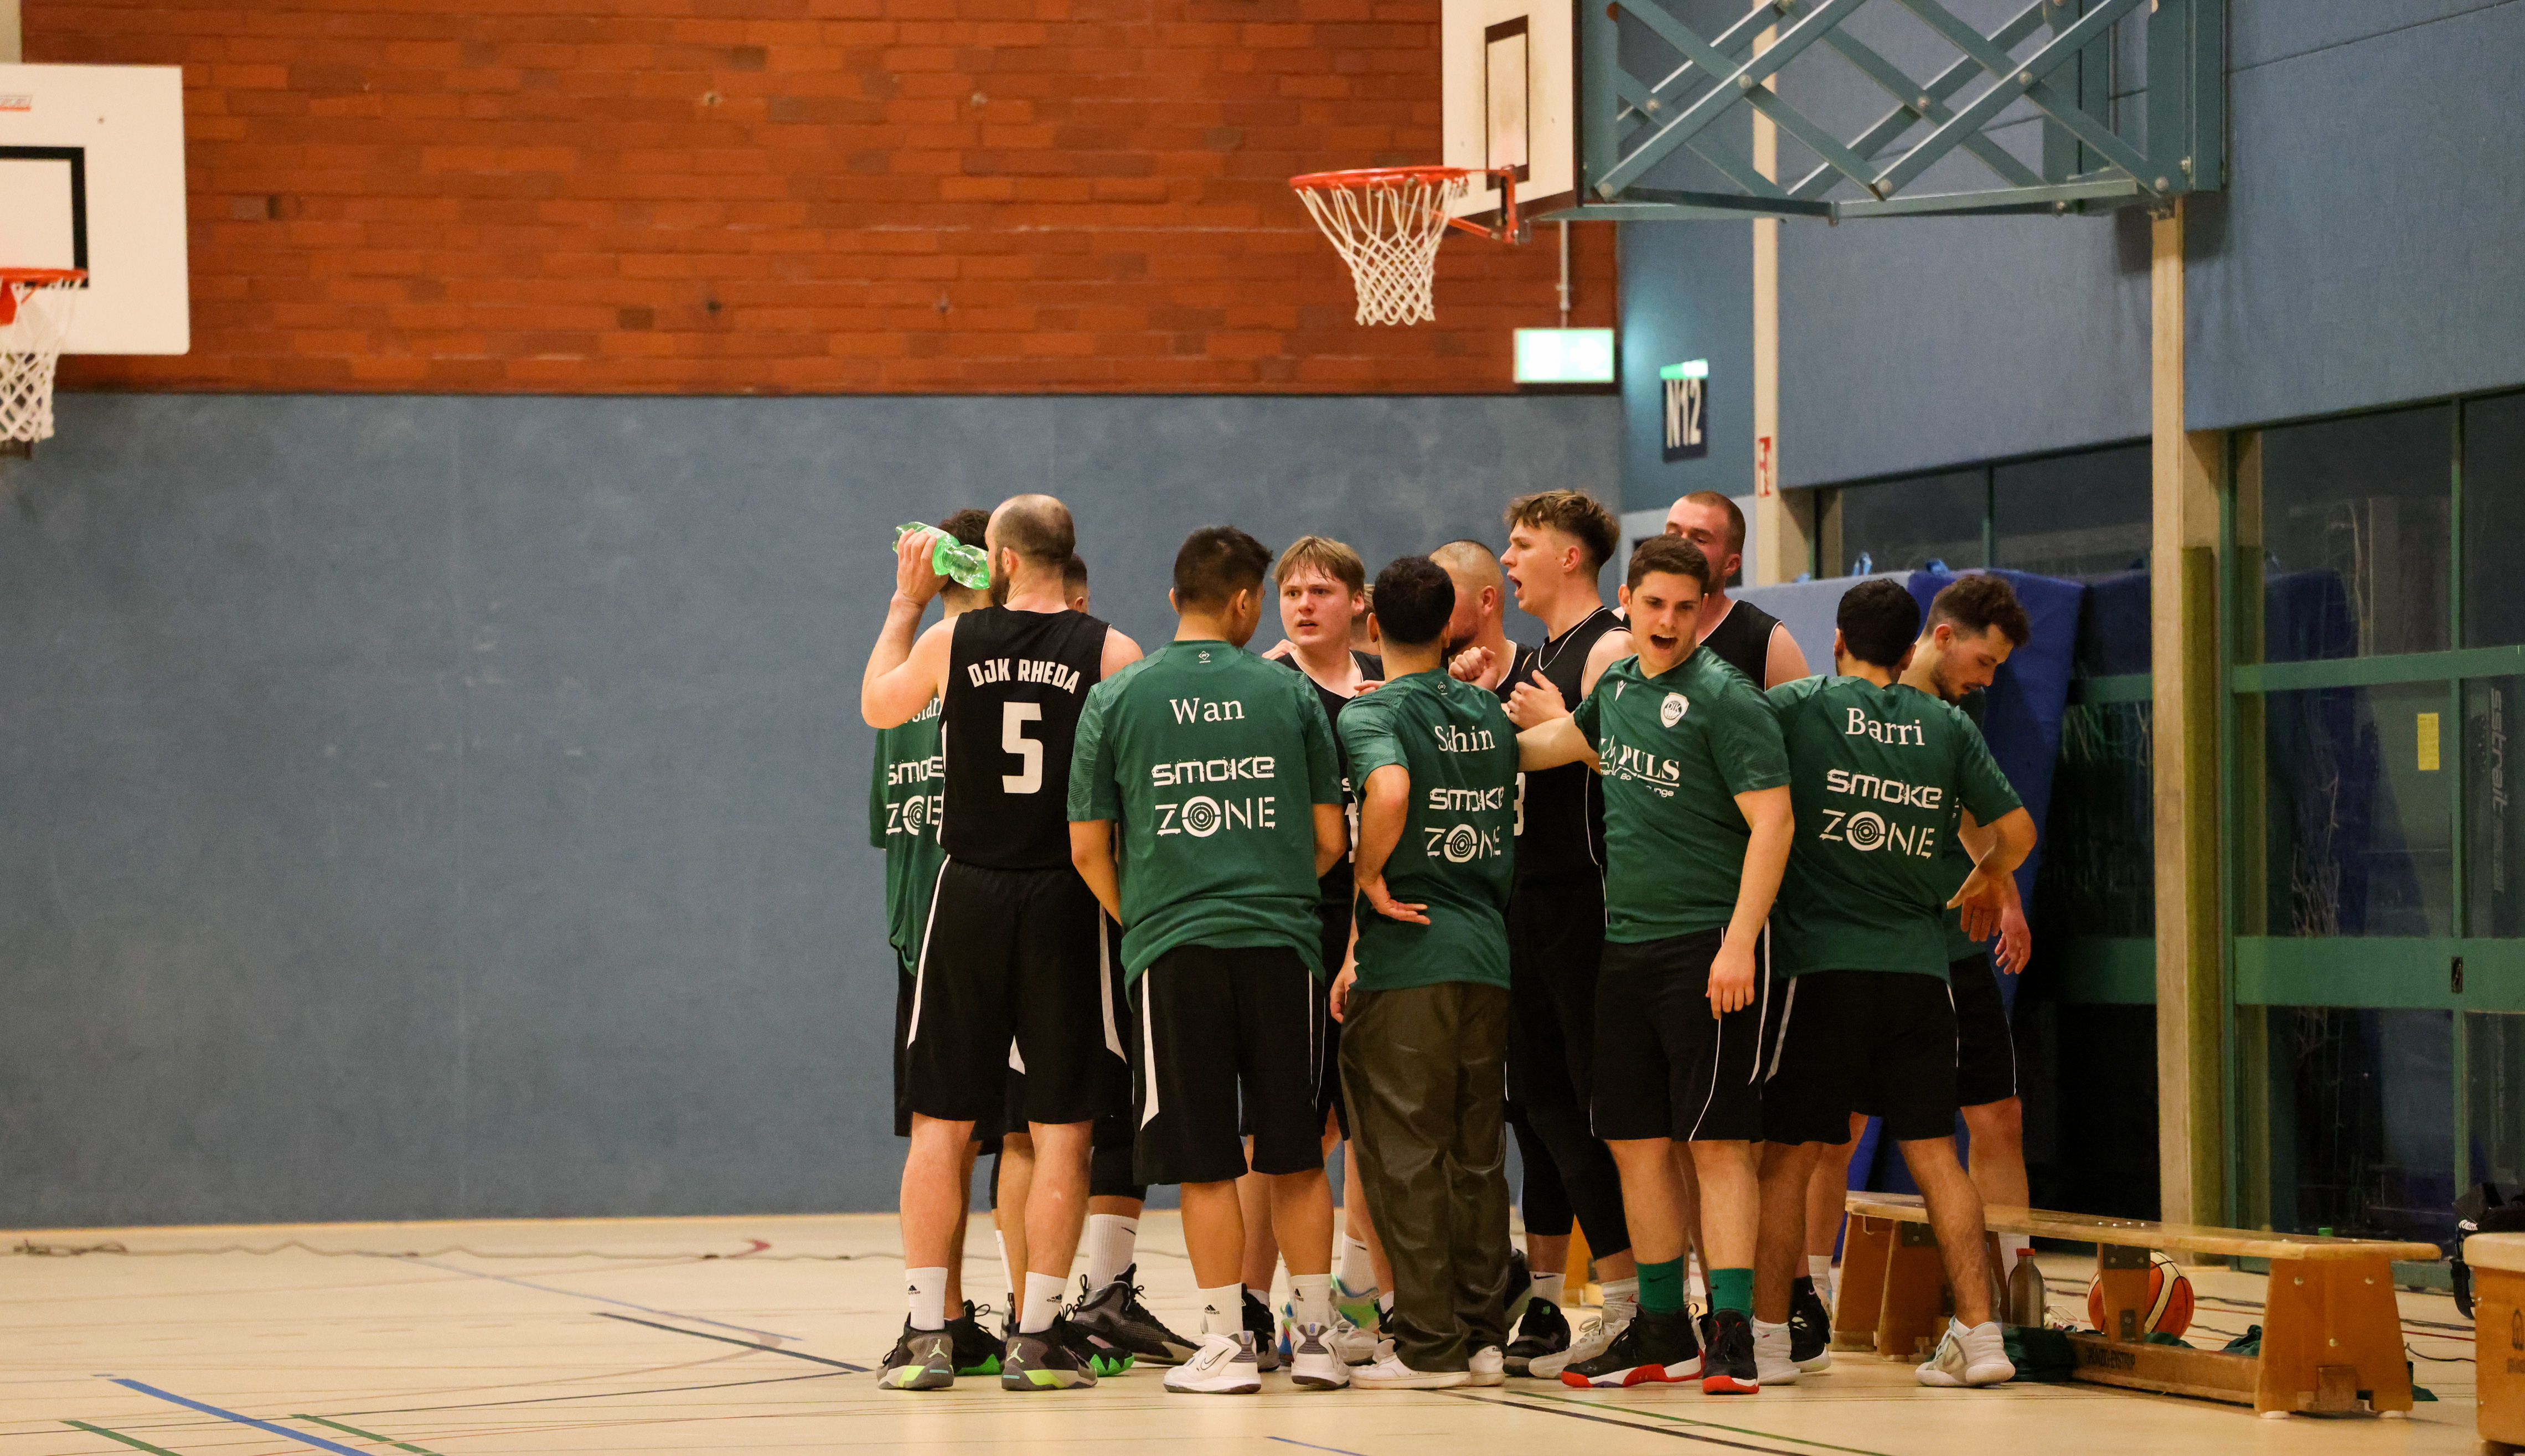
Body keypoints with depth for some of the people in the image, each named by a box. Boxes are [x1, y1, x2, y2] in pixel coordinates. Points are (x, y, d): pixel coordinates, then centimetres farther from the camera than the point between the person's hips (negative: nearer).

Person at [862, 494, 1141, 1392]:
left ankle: (924, 1334, 8)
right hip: (1067, 903, -1)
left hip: (969, 897, 1)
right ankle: (1038, 1336, 3)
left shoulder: (952, 641, -1)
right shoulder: (1112, 653, -4)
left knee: (940, 1124, 8)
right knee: (1061, 1130, 4)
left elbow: (877, 706, 18)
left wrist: (906, 602, 26)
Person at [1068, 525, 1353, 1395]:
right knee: (1295, 1156, 9)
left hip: (1172, 948, -1)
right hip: (1282, 942, 1)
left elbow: (1088, 849, 3)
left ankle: (1228, 1345, 3)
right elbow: (1330, 840, 7)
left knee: (1204, 1161, 2)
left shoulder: (1116, 699, 3)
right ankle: (1315, 1337, 10)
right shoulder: (1289, 694, 5)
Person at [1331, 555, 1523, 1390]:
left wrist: (1368, 878, -14)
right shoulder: (1489, 715, 12)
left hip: (1409, 952, -6)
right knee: (1477, 1154, 11)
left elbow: (1390, 790, -28)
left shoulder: (1372, 713, -8)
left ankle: (1427, 1344, -1)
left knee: (1406, 1152, -1)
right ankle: (1483, 1335, 13)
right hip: (1488, 949, 6)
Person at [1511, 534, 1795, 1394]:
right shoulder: (1617, 686, 12)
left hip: (1707, 948, -7)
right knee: (1637, 1143, 9)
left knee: (1715, 1143, -9)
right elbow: (1565, 737, 33)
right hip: (1626, 945, 7)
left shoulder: (1723, 698, -10)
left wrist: (1739, 943, -20)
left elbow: (1772, 823, -15)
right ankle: (1663, 1331, 18)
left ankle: (1732, 1333, -8)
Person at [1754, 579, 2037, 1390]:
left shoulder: (1797, 707, 1)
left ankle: (1767, 1335, 5)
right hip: (1920, 965, 3)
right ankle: (1977, 1333, 1)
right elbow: (2015, 829, 9)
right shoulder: (1947, 726, 8)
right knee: (1933, 1151, 6)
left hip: (1822, 964, -3)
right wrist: (1984, 883, 30)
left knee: (1788, 1154, 4)